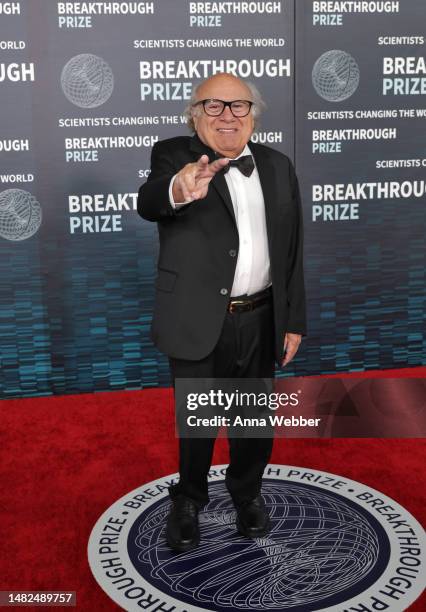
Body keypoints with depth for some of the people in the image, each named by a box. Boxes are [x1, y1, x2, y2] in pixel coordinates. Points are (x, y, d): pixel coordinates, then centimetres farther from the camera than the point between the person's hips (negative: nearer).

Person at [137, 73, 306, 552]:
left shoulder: (278, 166, 5)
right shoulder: (174, 155, -6)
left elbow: (292, 250, 7)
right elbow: (148, 202, -28)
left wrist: (293, 321, 5)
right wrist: (177, 190, -52)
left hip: (260, 321, 3)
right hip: (198, 322, -3)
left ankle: (247, 492, 43)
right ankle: (188, 501, 37)